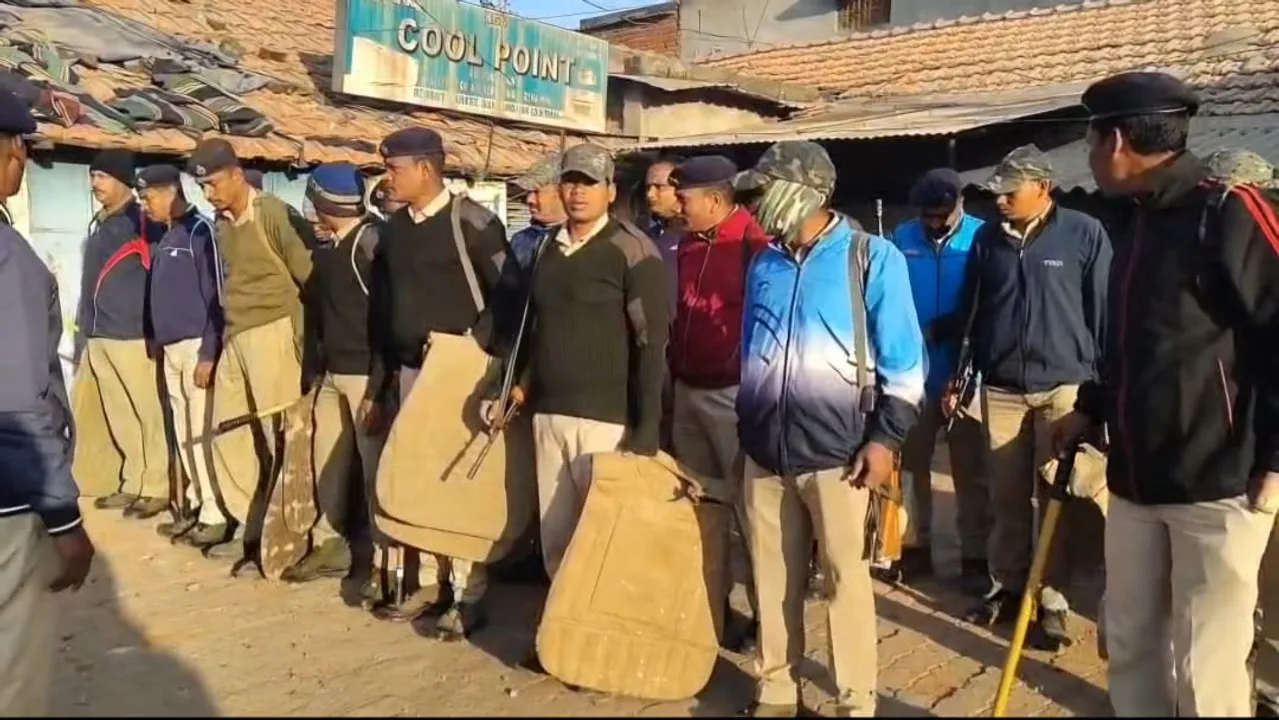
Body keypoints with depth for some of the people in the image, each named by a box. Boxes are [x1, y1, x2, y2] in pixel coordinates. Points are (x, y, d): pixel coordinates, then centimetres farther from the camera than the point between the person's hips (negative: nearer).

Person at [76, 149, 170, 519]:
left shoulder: (144, 224, -6)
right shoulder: (97, 225, 17)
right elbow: (88, 283, 20)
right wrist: (83, 333, 18)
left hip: (133, 336, -8)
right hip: (99, 338, 8)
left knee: (149, 414, -1)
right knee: (119, 417, 12)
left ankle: (157, 487, 7)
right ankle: (135, 483, 22)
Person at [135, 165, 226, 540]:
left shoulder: (200, 230, -10)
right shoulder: (166, 236, 16)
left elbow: (216, 295, -15)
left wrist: (209, 353, -18)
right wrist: (157, 340, 15)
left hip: (196, 346, -8)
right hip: (171, 347, 8)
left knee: (202, 432, -6)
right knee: (184, 434, 11)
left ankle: (215, 512, 0)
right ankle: (197, 503, 19)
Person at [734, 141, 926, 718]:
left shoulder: (871, 257, -3)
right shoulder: (763, 264, 11)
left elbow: (904, 359, -4)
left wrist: (886, 437, -10)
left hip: (836, 451, -4)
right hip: (766, 451, 5)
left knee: (847, 576, 3)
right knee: (772, 578, 10)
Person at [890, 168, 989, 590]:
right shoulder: (902, 238, 2)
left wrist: (940, 329, -15)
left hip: (964, 372, -2)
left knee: (969, 469, 6)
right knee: (911, 463, 11)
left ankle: (974, 556, 17)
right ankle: (915, 546, 26)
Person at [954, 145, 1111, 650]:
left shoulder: (1084, 234, -4)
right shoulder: (987, 238, 7)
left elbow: (1104, 313, -1)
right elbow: (971, 313, 12)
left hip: (1063, 387, -3)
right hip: (1001, 388, 3)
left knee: (1057, 501, 5)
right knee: (1006, 499, 11)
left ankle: (1053, 602, 15)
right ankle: (1006, 587, 26)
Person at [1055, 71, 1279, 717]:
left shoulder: (1226, 213, -11)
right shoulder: (1136, 220, 14)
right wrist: (1090, 408, 24)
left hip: (1218, 485, -8)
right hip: (1135, 479, 8)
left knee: (1204, 667, -1)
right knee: (1130, 643, 16)